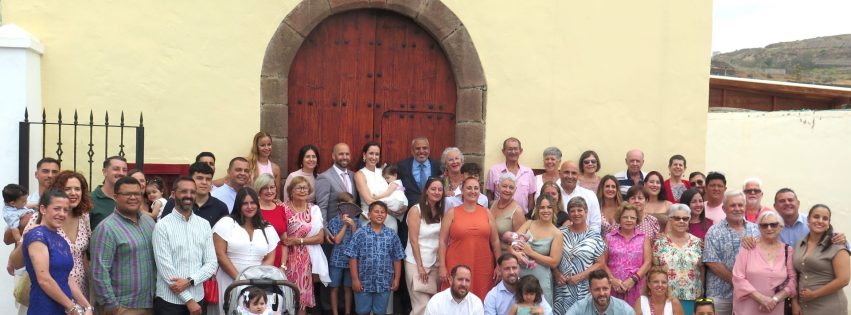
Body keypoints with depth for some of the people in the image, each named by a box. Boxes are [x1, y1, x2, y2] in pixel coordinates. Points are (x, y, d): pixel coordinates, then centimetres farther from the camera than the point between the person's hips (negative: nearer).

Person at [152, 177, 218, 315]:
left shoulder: (204, 224, 6)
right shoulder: (162, 226, -7)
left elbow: (212, 263, 2)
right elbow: (165, 267, -13)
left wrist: (189, 281, -15)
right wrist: (188, 300, -14)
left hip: (198, 299, 4)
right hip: (169, 301, -4)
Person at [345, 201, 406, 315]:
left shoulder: (392, 235, 2)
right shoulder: (360, 233, -4)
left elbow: (397, 259, 6)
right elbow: (353, 258, -5)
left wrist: (396, 279, 2)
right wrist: (355, 279, -9)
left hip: (384, 283, 1)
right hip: (364, 282, -1)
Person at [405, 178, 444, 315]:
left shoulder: (441, 212, 9)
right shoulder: (416, 210, -8)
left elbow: (442, 240, 8)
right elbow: (413, 240, -11)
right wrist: (420, 266, -14)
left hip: (435, 263, 6)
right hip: (416, 263, -6)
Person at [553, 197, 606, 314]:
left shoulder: (595, 237, 1)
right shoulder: (561, 234, 5)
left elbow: (600, 264, -1)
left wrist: (580, 276, -10)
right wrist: (556, 273, -7)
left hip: (584, 289, -1)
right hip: (562, 288, 1)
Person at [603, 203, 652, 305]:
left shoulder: (644, 238, 10)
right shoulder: (609, 237, 8)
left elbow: (647, 262, 2)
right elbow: (603, 262, 3)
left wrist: (633, 280, -9)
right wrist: (612, 279, -10)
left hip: (636, 288, 0)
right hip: (613, 287, 0)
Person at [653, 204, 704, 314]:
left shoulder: (698, 243, 5)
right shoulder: (660, 243, 1)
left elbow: (702, 271, 10)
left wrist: (702, 296, 7)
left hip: (692, 298, 1)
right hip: (666, 298, -1)